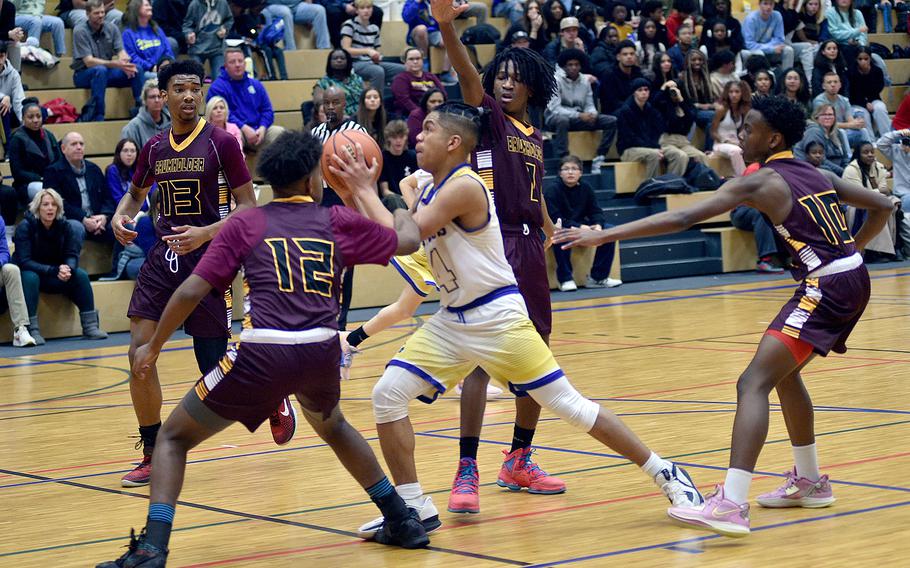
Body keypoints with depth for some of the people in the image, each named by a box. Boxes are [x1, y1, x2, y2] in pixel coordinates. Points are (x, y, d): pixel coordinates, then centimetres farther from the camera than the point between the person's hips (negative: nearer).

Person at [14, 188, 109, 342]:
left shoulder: (64, 226, -6)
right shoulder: (25, 227, -18)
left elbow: (72, 255, -9)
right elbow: (24, 262, -24)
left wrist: (67, 269, -34)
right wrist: (54, 271, -36)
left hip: (55, 277, 4)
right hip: (30, 273, -4)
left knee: (80, 275, -19)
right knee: (30, 278, -36)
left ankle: (90, 326, -18)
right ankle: (31, 330, -35)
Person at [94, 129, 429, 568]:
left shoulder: (246, 224, 11)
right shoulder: (337, 222, 15)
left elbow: (191, 292, 4)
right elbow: (408, 241, 28)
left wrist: (153, 347, 17)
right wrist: (402, 210, 51)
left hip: (264, 354, -3)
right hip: (322, 351, 3)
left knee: (174, 437, 13)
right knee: (332, 426, 37)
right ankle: (403, 522, 36)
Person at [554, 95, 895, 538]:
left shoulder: (761, 182, -6)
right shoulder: (817, 175, 16)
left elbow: (682, 218, -14)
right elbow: (882, 206, 24)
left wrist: (603, 236, -15)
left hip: (825, 286, -9)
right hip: (853, 276, 9)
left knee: (754, 383, -16)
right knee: (784, 371, 27)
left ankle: (731, 505, -30)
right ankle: (810, 483, 37)